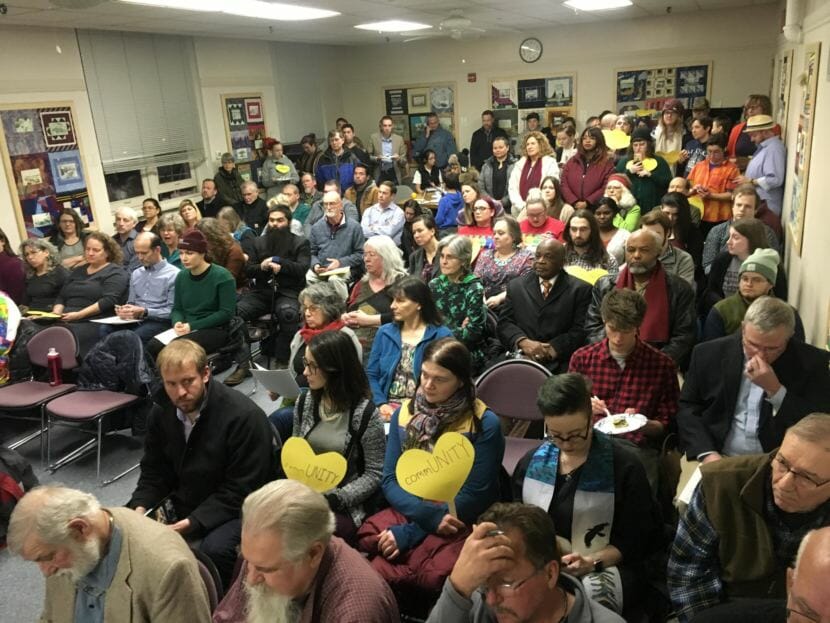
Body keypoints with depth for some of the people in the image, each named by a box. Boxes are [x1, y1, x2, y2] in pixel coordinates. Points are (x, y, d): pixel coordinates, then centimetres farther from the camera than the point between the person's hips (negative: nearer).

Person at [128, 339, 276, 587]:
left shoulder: (245, 416, -23)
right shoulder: (162, 411, -1)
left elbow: (241, 492, -22)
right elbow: (154, 472, 8)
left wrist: (192, 523, -28)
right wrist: (141, 507, -11)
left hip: (236, 510, -6)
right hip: (181, 503, 7)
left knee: (214, 549, -33)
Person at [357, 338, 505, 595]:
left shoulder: (485, 425, -10)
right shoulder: (404, 414, 4)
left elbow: (475, 496, -11)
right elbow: (390, 480, 3)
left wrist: (407, 534, -16)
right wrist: (431, 515, -18)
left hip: (458, 522, -3)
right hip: (409, 512, 4)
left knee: (433, 574, -33)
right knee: (367, 540, -27)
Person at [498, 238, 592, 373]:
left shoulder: (580, 289, 5)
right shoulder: (516, 286, 15)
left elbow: (580, 330, -2)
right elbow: (504, 323, 8)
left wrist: (552, 349, -15)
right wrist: (523, 342, -11)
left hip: (559, 364, -3)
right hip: (520, 358, 3)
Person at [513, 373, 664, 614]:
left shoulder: (624, 465, -4)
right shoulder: (531, 462, 7)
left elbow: (636, 540, -2)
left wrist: (591, 562, -17)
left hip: (606, 567, -3)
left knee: (591, 595, -38)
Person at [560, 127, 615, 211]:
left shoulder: (607, 163, 4)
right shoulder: (572, 161, 15)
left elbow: (607, 187, -6)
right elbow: (564, 183, 6)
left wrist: (587, 203, -14)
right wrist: (575, 202, -9)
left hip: (595, 209, -3)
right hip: (571, 208, 3)